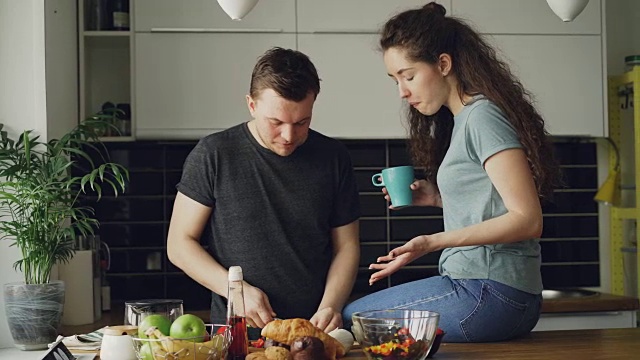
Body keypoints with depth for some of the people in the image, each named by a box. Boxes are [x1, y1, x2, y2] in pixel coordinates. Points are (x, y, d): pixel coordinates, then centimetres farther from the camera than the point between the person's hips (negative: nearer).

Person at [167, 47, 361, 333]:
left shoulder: (333, 157, 8)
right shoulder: (214, 154, 1)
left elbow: (346, 247, 13)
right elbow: (179, 244, 4)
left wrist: (330, 306, -5)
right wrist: (236, 289, -10)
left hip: (315, 331, 3)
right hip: (234, 334, -2)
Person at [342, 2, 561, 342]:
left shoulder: (482, 116, -11)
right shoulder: (460, 120, 18)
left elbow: (527, 219, -18)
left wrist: (431, 242, -23)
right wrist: (438, 197, 9)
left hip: (487, 293, -9)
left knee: (349, 319, -6)